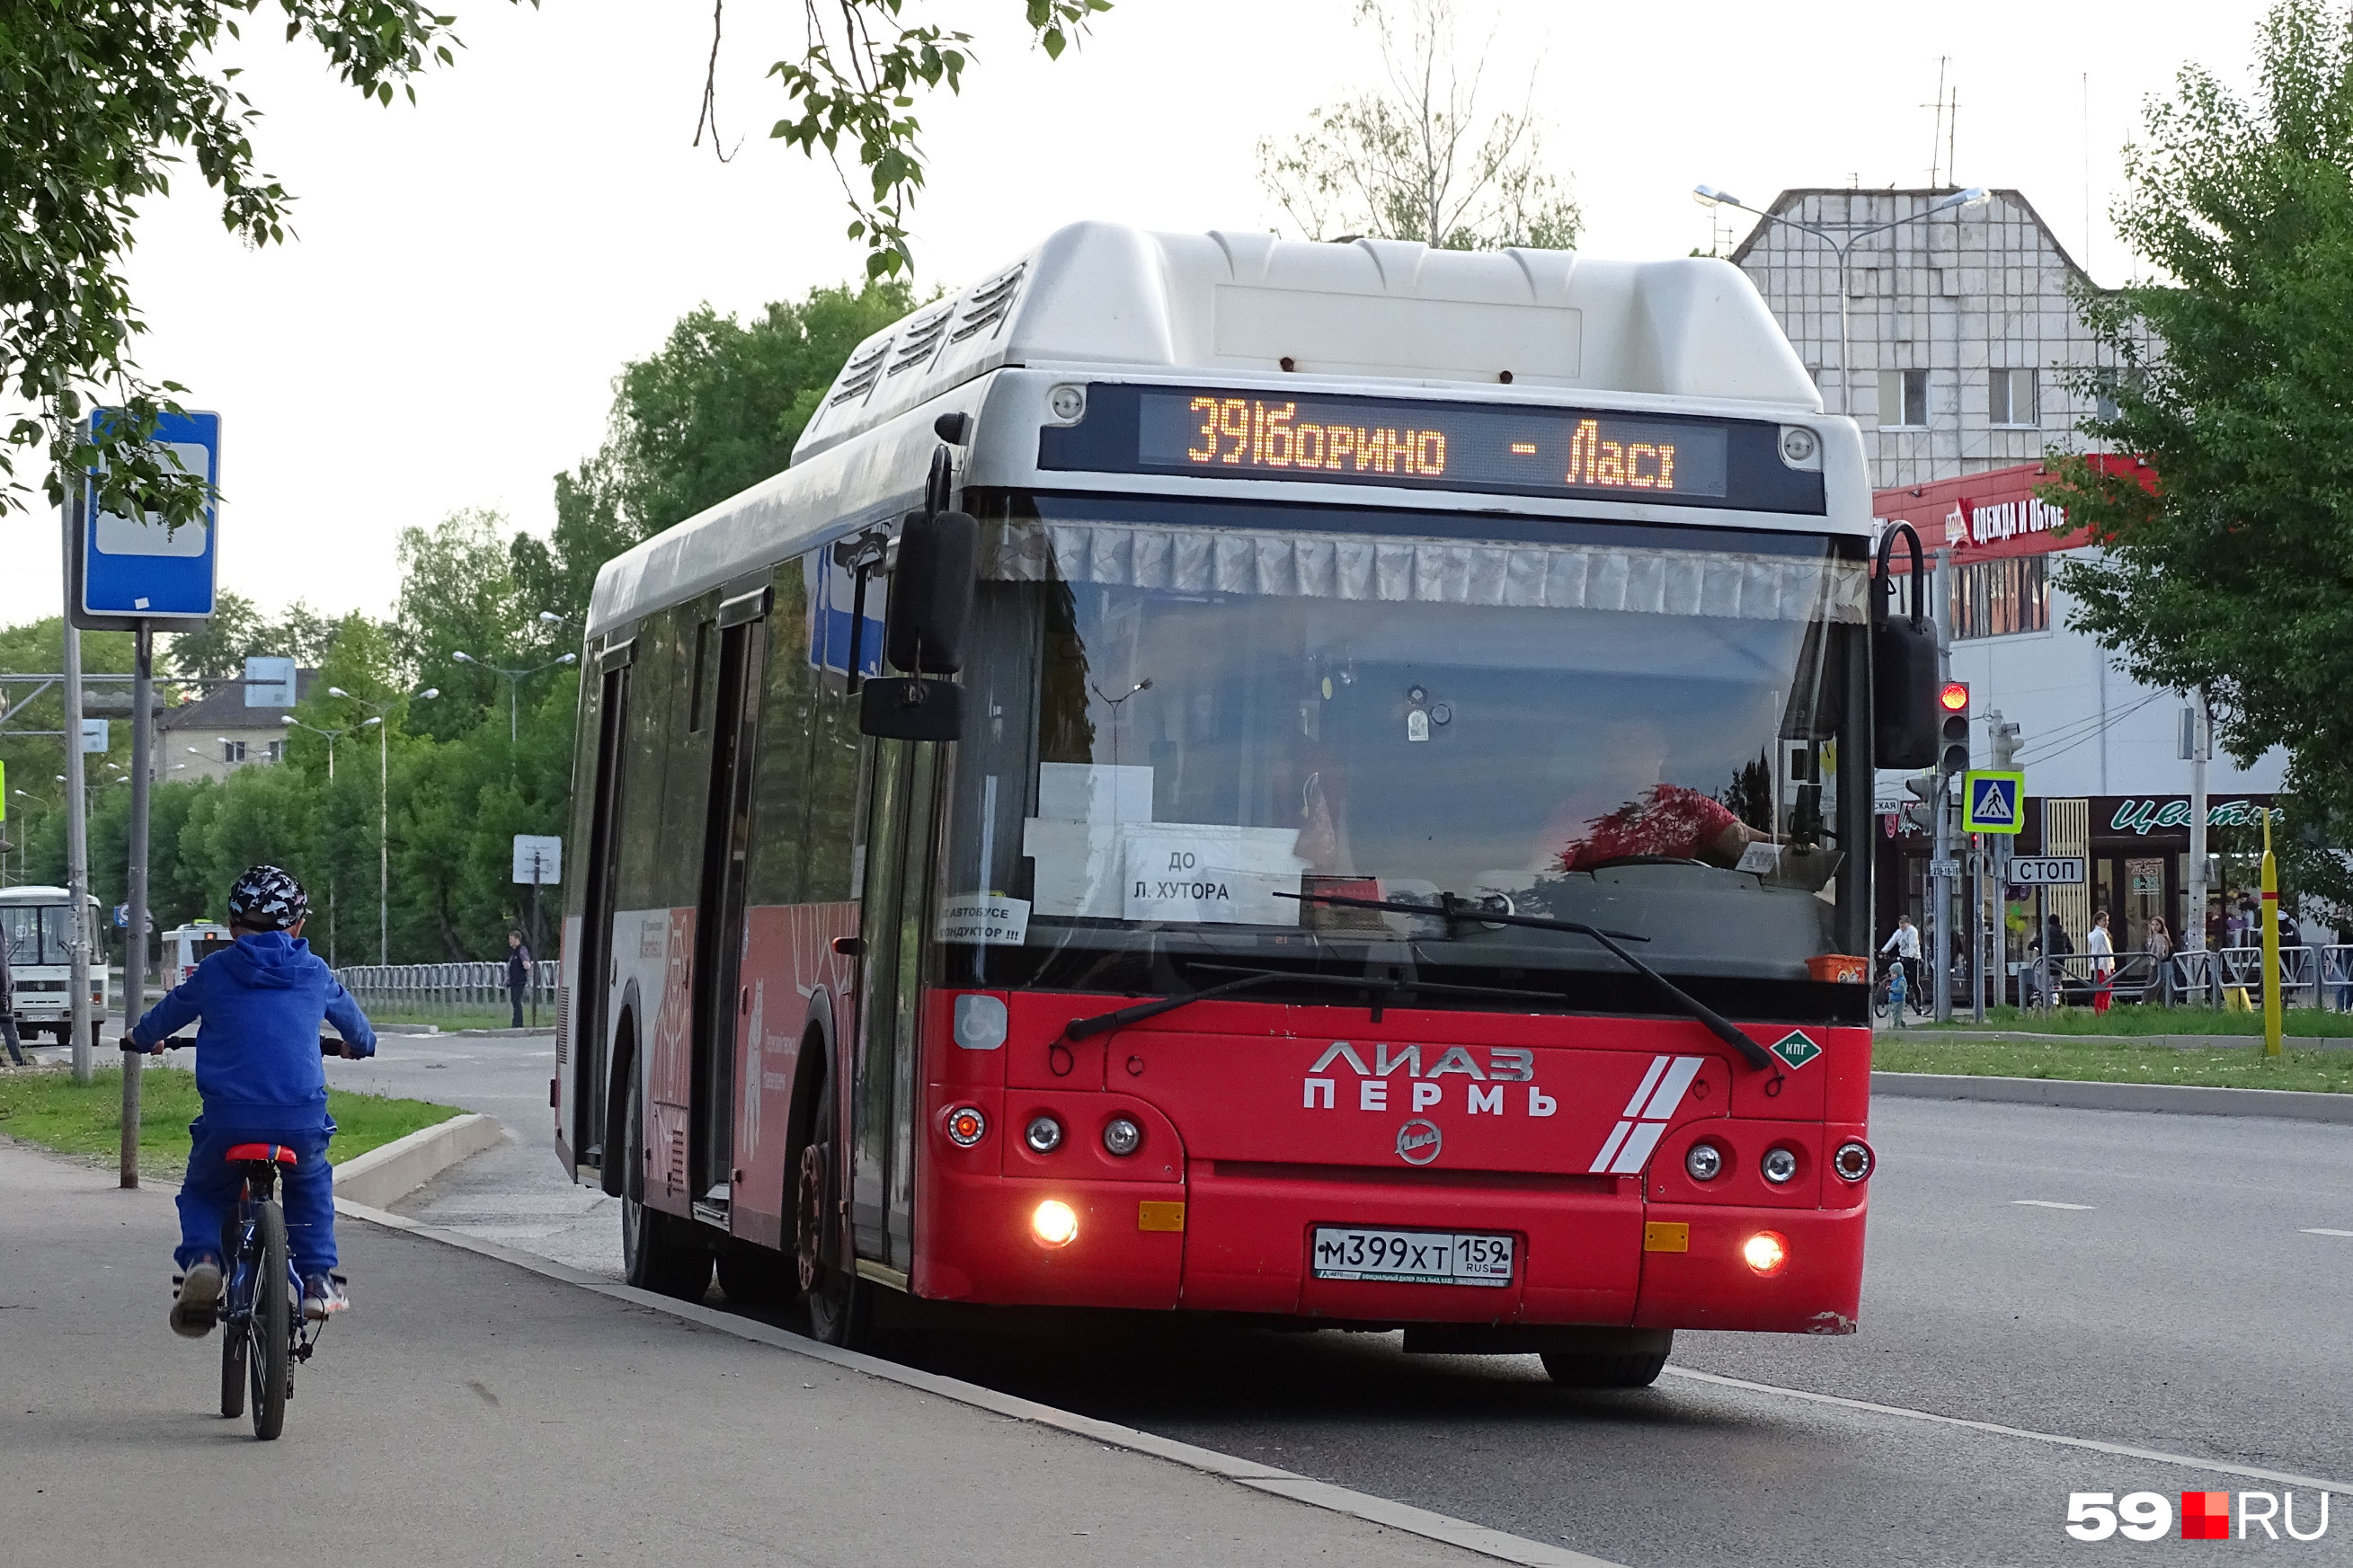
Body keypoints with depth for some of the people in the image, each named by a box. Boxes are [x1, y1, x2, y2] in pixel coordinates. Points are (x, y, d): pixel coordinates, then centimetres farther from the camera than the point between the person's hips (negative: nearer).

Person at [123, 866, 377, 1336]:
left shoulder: (214, 972, 9)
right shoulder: (315, 974, 13)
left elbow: (169, 1012, 28)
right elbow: (349, 1016, 34)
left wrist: (141, 1038, 51)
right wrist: (360, 1044, 58)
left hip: (227, 1120, -1)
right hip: (302, 1121, 1)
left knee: (203, 1191, 24)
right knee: (311, 1183, 32)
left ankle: (200, 1257, -4)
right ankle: (317, 1277, 19)